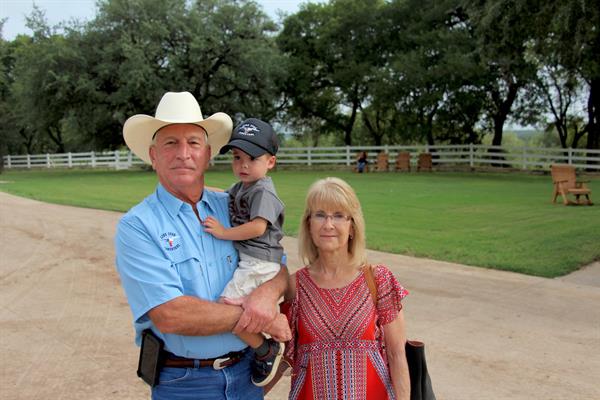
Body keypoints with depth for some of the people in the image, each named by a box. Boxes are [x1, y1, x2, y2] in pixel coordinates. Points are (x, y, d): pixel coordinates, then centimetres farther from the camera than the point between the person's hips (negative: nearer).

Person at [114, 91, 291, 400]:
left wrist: (268, 292, -19)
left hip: (246, 373, 4)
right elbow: (169, 315, -23)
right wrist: (255, 318, -18)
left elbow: (278, 268, 4)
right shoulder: (136, 227, -14)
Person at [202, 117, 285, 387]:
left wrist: (223, 233, -16)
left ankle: (266, 350, -5)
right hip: (245, 259, 10)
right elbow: (227, 195, 36)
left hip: (258, 262, -10)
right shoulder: (240, 187, 15)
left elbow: (257, 227, -23)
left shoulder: (263, 191, -13)